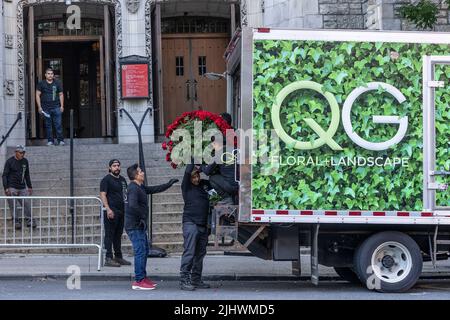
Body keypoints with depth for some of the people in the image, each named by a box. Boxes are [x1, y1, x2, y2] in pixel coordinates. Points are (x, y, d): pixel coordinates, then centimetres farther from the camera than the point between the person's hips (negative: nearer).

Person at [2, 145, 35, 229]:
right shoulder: (10, 161, -5)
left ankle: (29, 220, 3)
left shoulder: (25, 161, 10)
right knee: (13, 206, -3)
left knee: (26, 203, -3)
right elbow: (4, 175, -5)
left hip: (22, 188, 4)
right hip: (12, 188, -4)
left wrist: (29, 187, 18)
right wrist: (6, 188, -14)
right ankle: (16, 221, 5)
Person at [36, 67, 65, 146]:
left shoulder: (57, 83, 9)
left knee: (58, 124, -5)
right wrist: (39, 107, -2)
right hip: (46, 108, 0)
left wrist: (62, 106, 5)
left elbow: (61, 94, 12)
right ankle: (50, 141, 12)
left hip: (56, 107, 0)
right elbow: (37, 95, 4)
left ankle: (60, 140, 0)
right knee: (48, 125, 4)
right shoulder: (41, 83, 5)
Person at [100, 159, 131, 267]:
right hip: (111, 212, -8)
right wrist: (108, 209, -22)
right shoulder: (106, 179, -5)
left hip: (121, 211, 8)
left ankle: (118, 257, 19)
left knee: (118, 235, 12)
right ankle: (108, 259, -8)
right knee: (109, 235, -7)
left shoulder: (122, 179, 18)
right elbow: (103, 195, -12)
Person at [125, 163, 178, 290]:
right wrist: (142, 217, -22)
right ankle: (138, 281, -9)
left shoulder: (141, 187, 15)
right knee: (140, 252, -11)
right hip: (134, 226, -10)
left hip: (140, 226, 10)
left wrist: (169, 184, 25)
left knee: (145, 251, 15)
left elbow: (155, 189, 27)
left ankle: (143, 277, 23)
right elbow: (133, 205, -30)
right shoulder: (133, 188, -17)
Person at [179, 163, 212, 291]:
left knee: (200, 253, 9)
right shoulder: (186, 186, -2)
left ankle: (196, 279, 17)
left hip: (203, 225, 6)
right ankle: (184, 280, -12)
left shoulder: (205, 184, 13)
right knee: (189, 252, -12)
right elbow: (187, 171, -17)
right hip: (190, 223, -6)